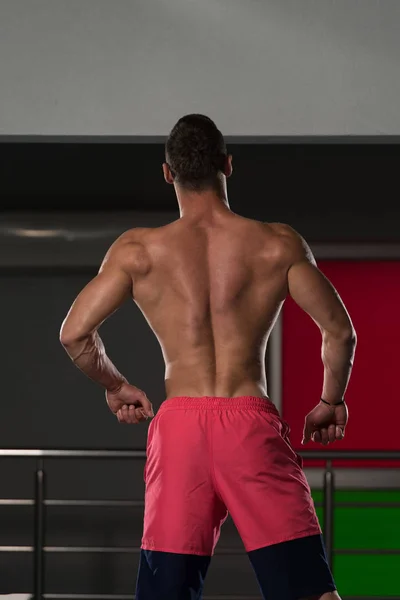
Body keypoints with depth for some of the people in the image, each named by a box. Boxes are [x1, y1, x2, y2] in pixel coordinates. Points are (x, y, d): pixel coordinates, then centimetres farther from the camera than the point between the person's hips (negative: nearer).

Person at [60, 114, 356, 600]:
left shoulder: (137, 250, 5)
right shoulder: (278, 244, 4)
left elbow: (75, 334, 2)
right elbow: (339, 332, 4)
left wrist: (114, 386, 20)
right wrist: (331, 402, 21)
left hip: (178, 426, 1)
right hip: (251, 422, -1)